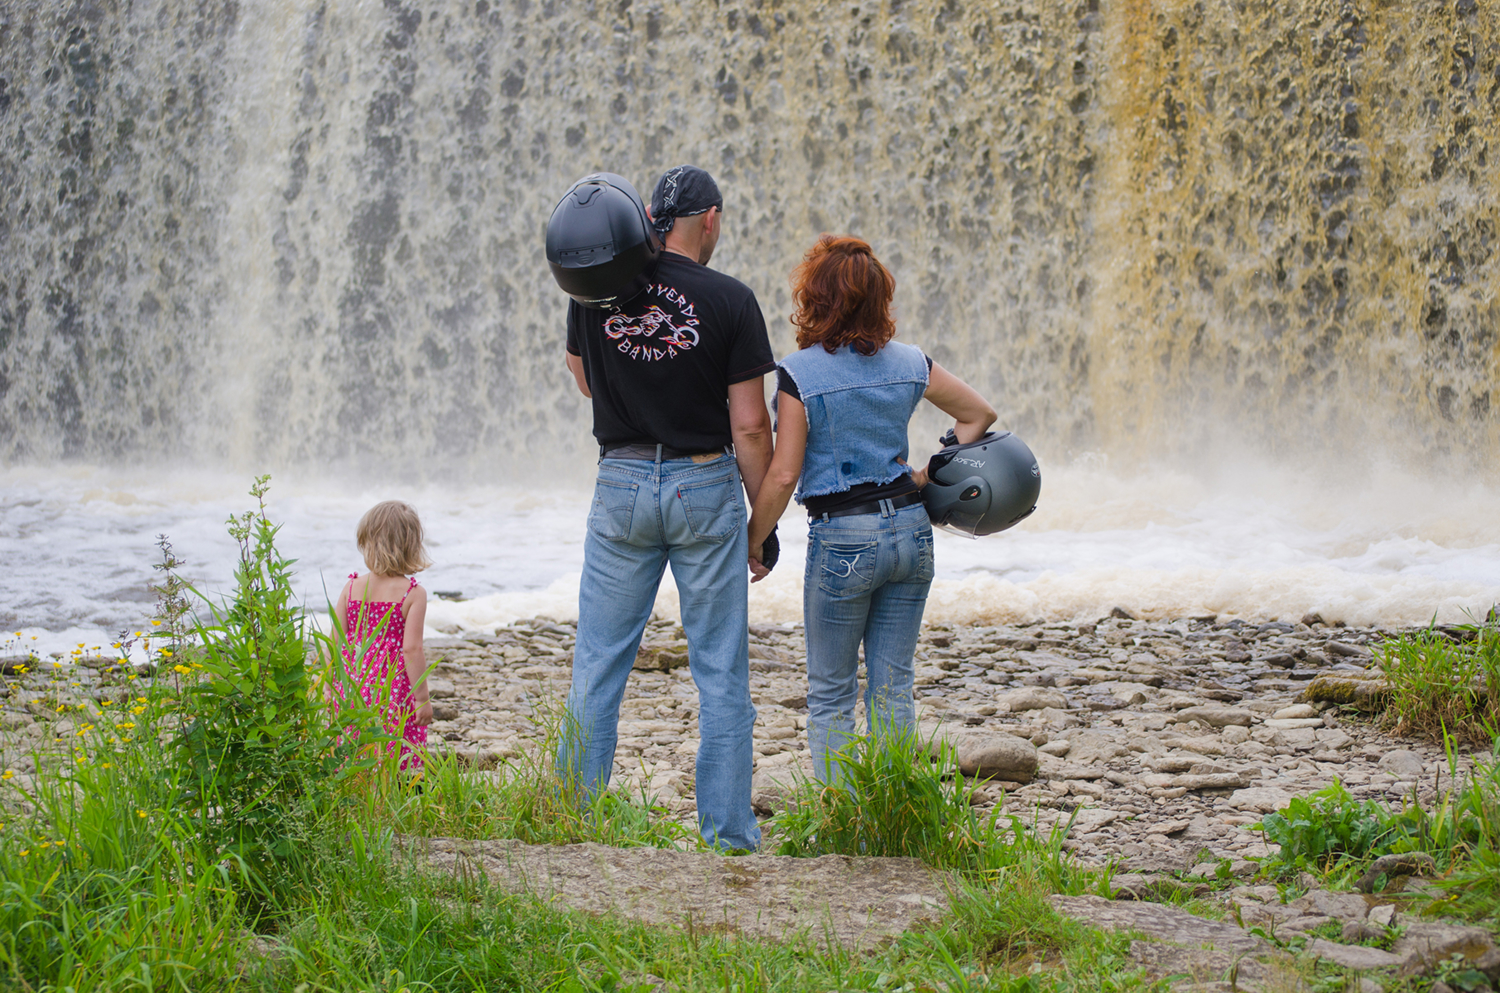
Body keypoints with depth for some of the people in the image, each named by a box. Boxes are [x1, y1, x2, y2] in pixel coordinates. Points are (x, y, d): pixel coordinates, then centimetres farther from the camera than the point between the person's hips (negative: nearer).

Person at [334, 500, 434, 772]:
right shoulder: (413, 594, -8)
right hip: (393, 688, -3)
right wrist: (423, 698, -7)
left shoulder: (351, 588, 2)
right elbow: (411, 649, -13)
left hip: (354, 686, 4)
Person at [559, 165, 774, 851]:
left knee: (598, 663, 10)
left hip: (621, 484, 2)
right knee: (721, 670, 5)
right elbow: (750, 426, -8)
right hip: (705, 486, -2)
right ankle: (728, 834, 7)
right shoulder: (729, 300, -8)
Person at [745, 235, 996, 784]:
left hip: (843, 540, -4)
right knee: (893, 686, 10)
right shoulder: (908, 363, 4)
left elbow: (782, 476, -12)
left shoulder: (799, 373, -11)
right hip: (911, 531, 5)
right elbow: (980, 414, 16)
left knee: (831, 692, 7)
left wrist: (751, 545, -1)